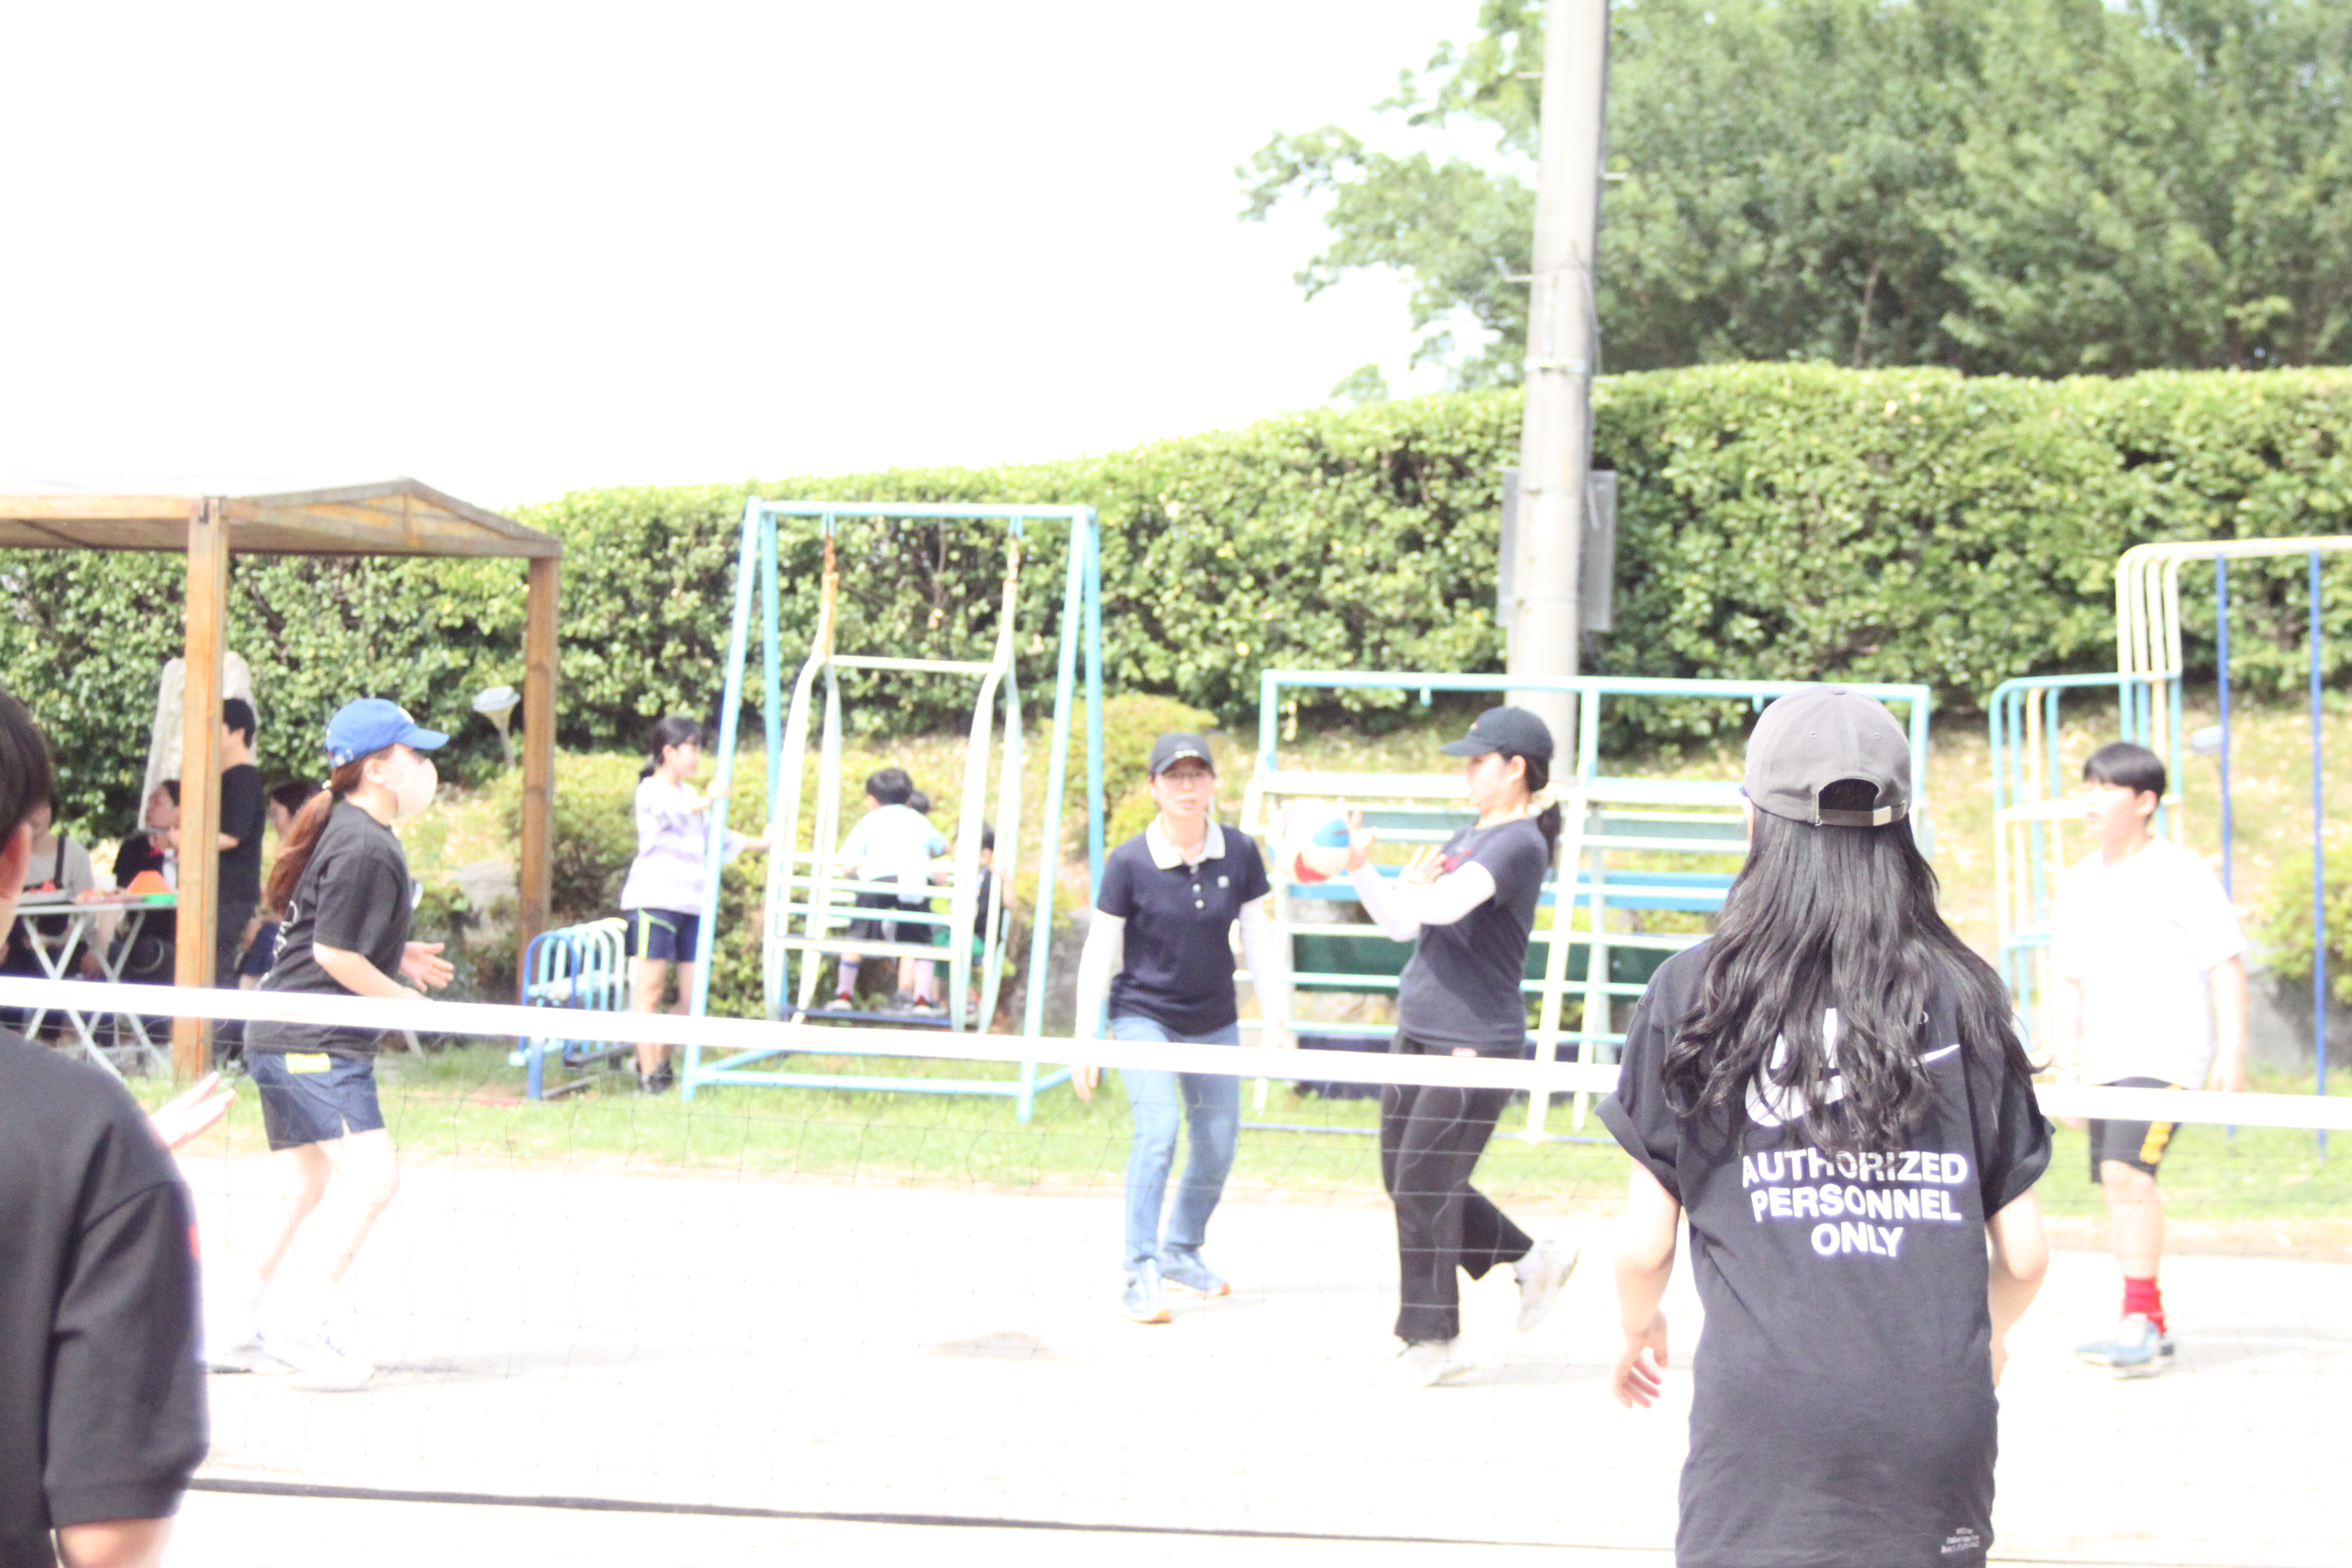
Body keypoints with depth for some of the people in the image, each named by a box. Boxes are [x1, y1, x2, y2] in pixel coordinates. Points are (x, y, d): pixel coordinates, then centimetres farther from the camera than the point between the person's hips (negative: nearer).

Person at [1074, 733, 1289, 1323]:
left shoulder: (1239, 854, -5)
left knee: (1218, 1146, 7)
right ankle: (1142, 1276, -21)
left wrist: (1276, 1022, 1)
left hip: (1214, 1021, 4)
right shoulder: (1129, 862, -13)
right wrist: (1085, 1041, -10)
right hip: (1142, 1015, -4)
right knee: (1158, 1128, -22)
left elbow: (1259, 943, 2)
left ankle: (1182, 1253, 32)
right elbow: (1098, 954, -9)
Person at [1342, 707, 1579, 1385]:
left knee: (1422, 1188, -5)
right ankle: (1531, 1259, 24)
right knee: (1408, 1182, 12)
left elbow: (1444, 905, -28)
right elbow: (1405, 924, 19)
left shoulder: (1519, 843, -13)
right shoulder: (1469, 838, 16)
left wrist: (1365, 871, -21)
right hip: (1419, 1036, 9)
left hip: (1474, 1045, -9)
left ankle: (1433, 1340, 6)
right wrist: (1362, 872, 5)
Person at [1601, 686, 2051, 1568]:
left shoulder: (1694, 992, 1)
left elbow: (1645, 1244, 3)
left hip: (1765, 1420, -1)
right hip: (1938, 1424, 2)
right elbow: (2024, 1254, 7)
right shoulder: (1963, 996, 5)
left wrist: (1638, 1331, 26)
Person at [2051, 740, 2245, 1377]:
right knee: (2120, 1185, 8)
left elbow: (2226, 964, -6)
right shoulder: (2079, 882, 12)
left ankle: (2139, 1323, -19)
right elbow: (2070, 976, 19)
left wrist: (2232, 1052, -11)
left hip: (2168, 1054, -7)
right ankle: (2152, 1328, 18)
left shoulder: (2180, 872, -6)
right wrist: (2067, 1057, 13)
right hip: (2105, 1060, 7)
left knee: (2127, 1170, -21)